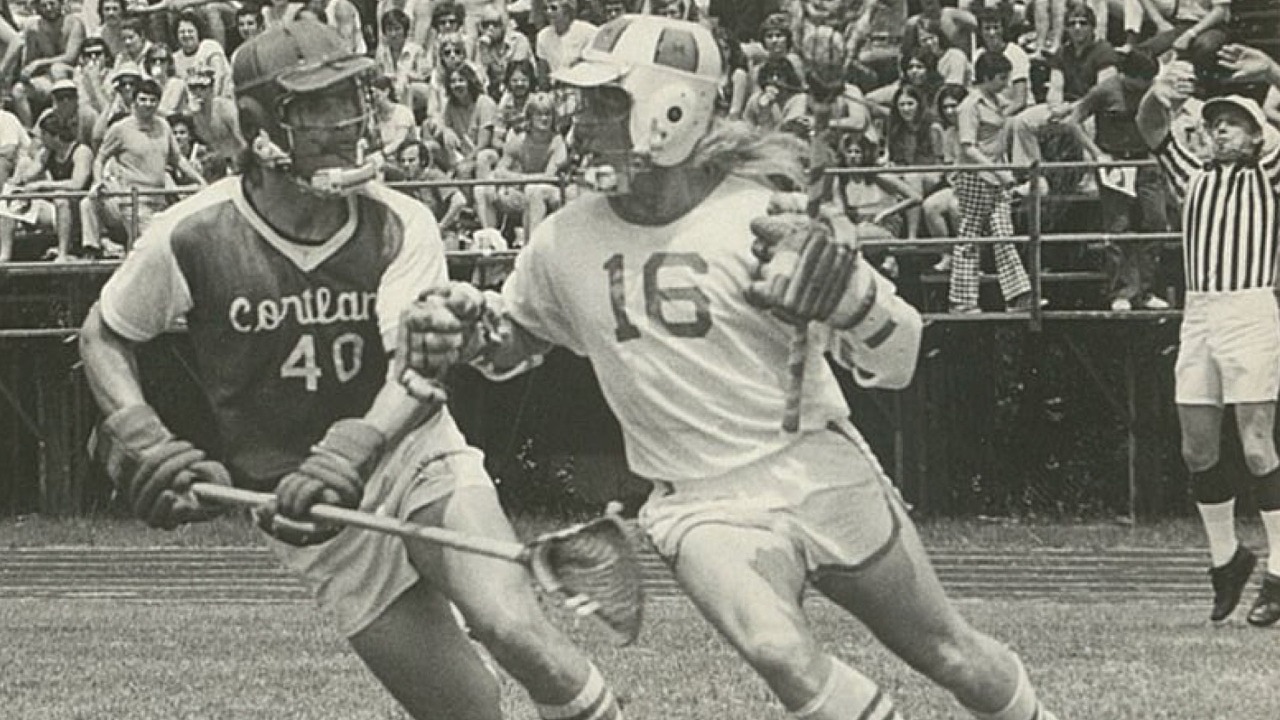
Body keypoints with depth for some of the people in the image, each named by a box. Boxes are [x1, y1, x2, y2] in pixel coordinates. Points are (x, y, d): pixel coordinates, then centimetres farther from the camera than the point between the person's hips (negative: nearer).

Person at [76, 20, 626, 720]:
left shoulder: (399, 226, -8)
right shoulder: (192, 237, -10)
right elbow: (102, 336, 7)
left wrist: (349, 452, -40)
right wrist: (142, 439, -10)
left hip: (415, 457, 0)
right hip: (308, 511, 0)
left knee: (513, 629, -28)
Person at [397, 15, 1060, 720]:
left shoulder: (767, 216, -11)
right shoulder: (567, 240, -1)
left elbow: (894, 362, -8)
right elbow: (512, 338, 19)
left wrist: (845, 287, -28)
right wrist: (463, 329, -3)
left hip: (823, 473, -1)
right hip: (704, 507, 1)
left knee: (956, 661, 9)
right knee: (779, 650, -30)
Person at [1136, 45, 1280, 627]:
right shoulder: (1194, 178, 22)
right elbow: (1151, 130, 9)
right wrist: (1160, 94, -14)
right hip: (1197, 313, 5)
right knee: (1198, 447, 4)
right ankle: (1225, 557, 19)